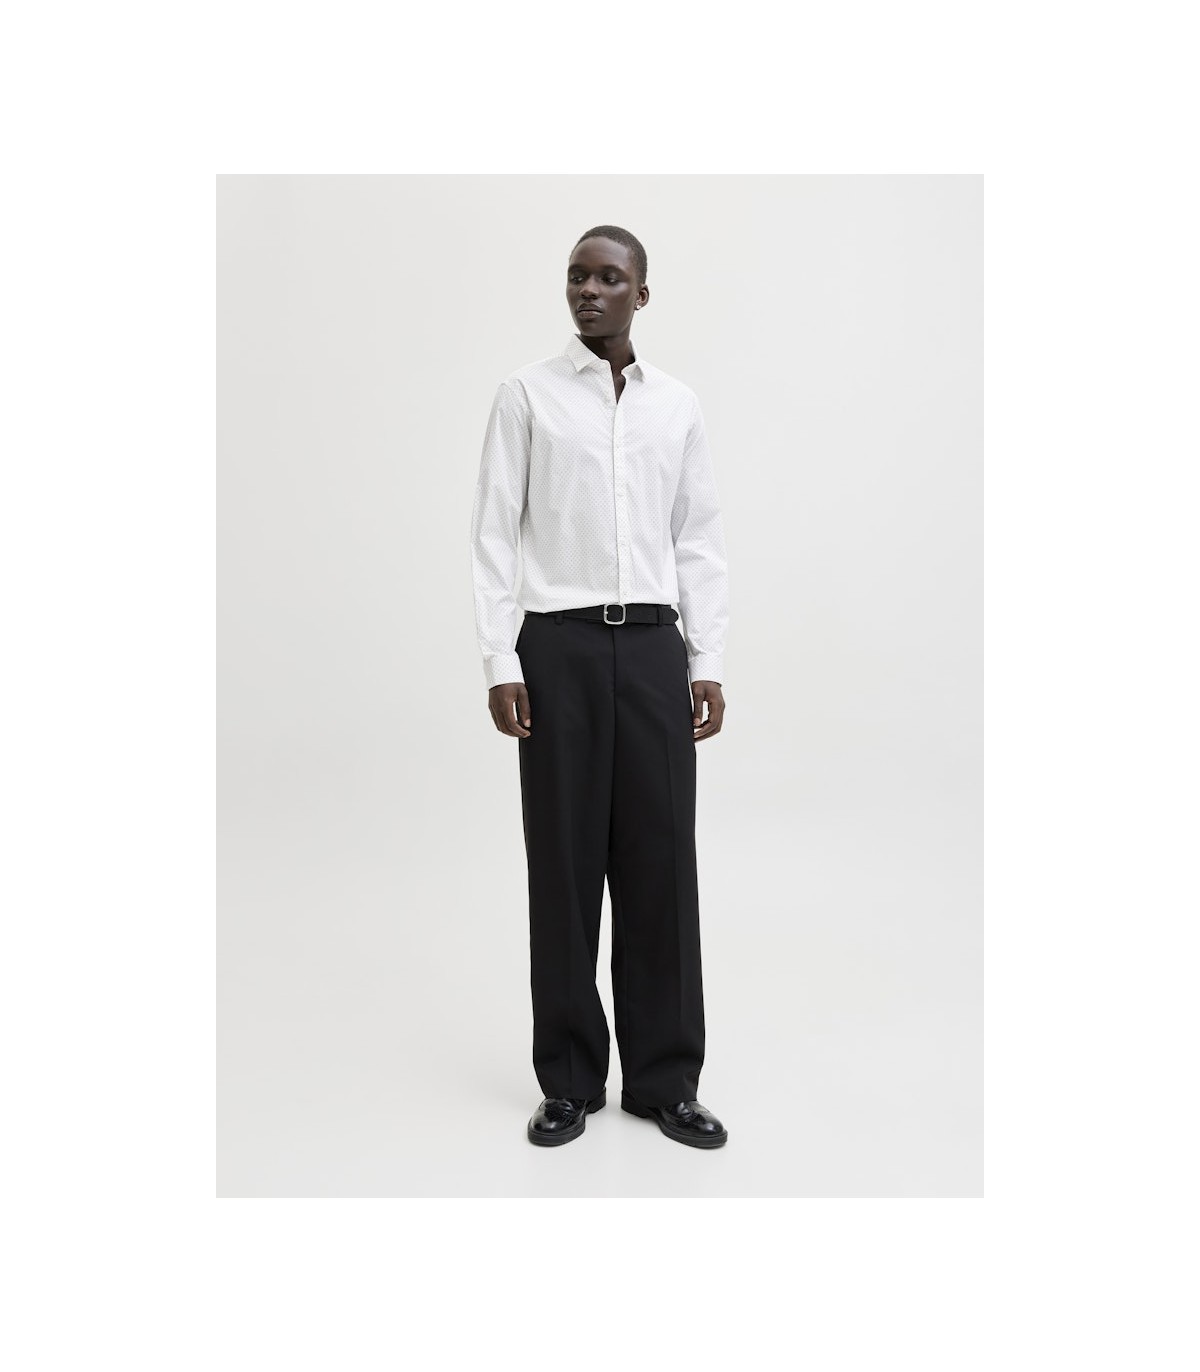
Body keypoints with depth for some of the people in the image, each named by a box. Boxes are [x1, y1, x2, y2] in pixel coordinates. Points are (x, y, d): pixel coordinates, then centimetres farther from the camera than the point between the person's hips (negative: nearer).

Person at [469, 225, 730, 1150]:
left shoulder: (679, 405, 12)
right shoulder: (526, 393, 4)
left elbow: (701, 542, 9)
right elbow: (495, 534, 0)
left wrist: (709, 664, 1)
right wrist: (501, 665, -8)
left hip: (653, 646, 2)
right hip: (558, 645, -2)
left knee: (662, 864, 4)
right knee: (565, 865, 4)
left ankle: (665, 1080, 19)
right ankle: (570, 1081, 20)